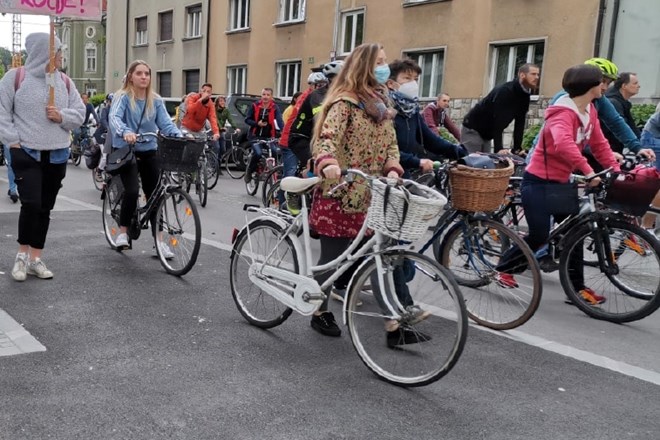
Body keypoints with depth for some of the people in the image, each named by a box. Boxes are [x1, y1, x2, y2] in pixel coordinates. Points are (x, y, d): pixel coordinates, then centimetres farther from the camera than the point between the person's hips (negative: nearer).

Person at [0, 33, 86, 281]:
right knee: (31, 204, -14)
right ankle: (22, 254, 7)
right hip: (26, 153, -4)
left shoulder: (64, 81, 8)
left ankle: (36, 259, 18)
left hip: (56, 155, 4)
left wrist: (62, 116, -10)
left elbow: (80, 113, 9)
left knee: (45, 208, 7)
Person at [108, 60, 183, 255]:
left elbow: (166, 123, -3)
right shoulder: (122, 97, -6)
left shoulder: (155, 100, 6)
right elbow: (114, 117, -23)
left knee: (154, 195, 4)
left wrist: (180, 136, -24)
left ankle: (158, 239, 12)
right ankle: (123, 231, -1)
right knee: (132, 190, -21)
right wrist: (125, 132, -45)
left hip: (149, 152, 4)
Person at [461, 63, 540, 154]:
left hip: (487, 135, 8)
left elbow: (520, 124, 0)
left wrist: (517, 149, -7)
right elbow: (497, 120, -30)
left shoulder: (525, 96, 2)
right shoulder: (505, 90, -24)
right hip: (472, 130, -8)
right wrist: (499, 148, -36)